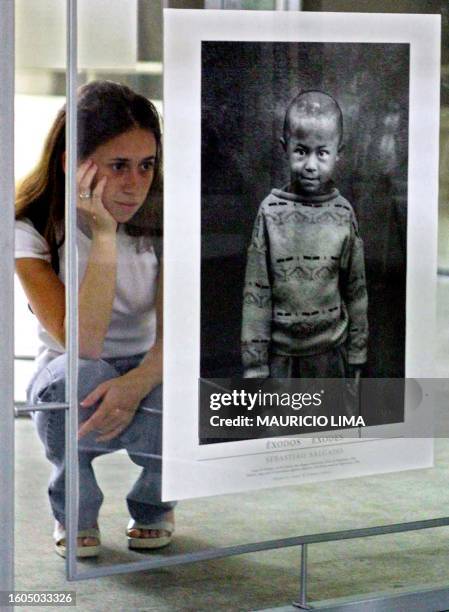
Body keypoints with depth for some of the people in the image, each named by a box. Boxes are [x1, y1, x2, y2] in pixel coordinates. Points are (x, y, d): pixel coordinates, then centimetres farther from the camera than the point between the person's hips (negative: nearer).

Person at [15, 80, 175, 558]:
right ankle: (74, 514, -7)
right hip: (67, 391, -2)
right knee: (74, 378, -38)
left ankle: (153, 505, 6)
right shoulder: (32, 230, -18)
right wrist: (104, 234, -32)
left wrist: (135, 384, -38)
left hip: (148, 379, 2)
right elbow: (83, 342, -29)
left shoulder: (162, 221, -10)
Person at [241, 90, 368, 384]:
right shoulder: (271, 212, -9)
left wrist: (356, 354, 5)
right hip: (281, 354, -1)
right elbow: (256, 293, -6)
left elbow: (356, 291, 4)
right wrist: (254, 362, -6)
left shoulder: (343, 214, -4)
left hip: (330, 351, 1)